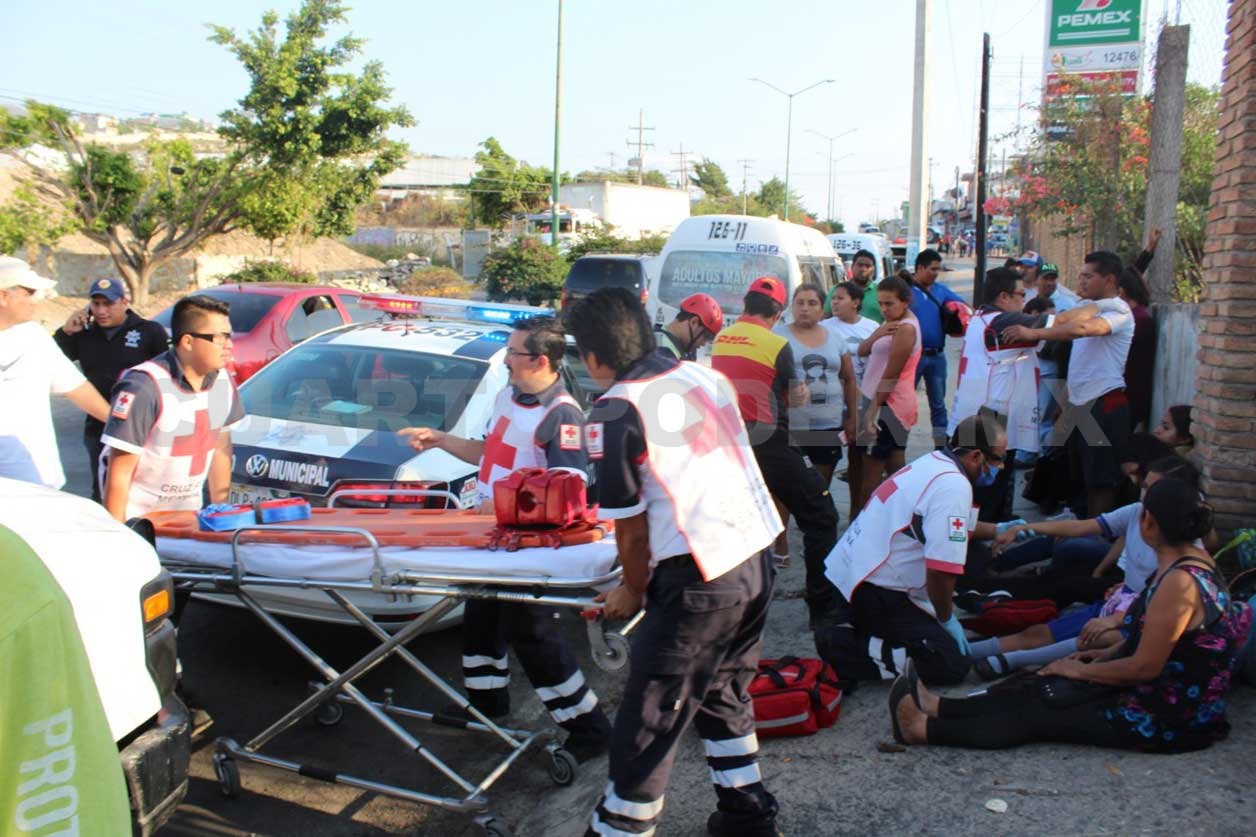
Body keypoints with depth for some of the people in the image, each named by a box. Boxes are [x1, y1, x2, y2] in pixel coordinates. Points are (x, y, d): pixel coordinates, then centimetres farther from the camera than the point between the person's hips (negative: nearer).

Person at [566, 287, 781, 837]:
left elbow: (631, 526, -5)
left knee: (646, 723, 6)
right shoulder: (706, 377, 9)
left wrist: (633, 591, 12)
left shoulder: (615, 411, -10)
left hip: (698, 580, -8)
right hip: (757, 560, 8)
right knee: (725, 694, 25)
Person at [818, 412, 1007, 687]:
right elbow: (941, 570, -25)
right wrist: (946, 619, -8)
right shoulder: (954, 486, -20)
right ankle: (845, 650, -14)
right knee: (953, 664, -10)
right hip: (873, 590, -10)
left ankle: (844, 628, 13)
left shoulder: (934, 462, 10)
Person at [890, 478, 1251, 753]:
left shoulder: (1179, 582, -27)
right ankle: (939, 708, 8)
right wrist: (1107, 655, 11)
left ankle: (926, 728, -4)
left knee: (1038, 714, -7)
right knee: (1040, 688, 5)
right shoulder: (1195, 560, 4)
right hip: (1170, 697, 9)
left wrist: (1083, 671, -11)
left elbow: (1146, 667, -24)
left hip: (1166, 721, -9)